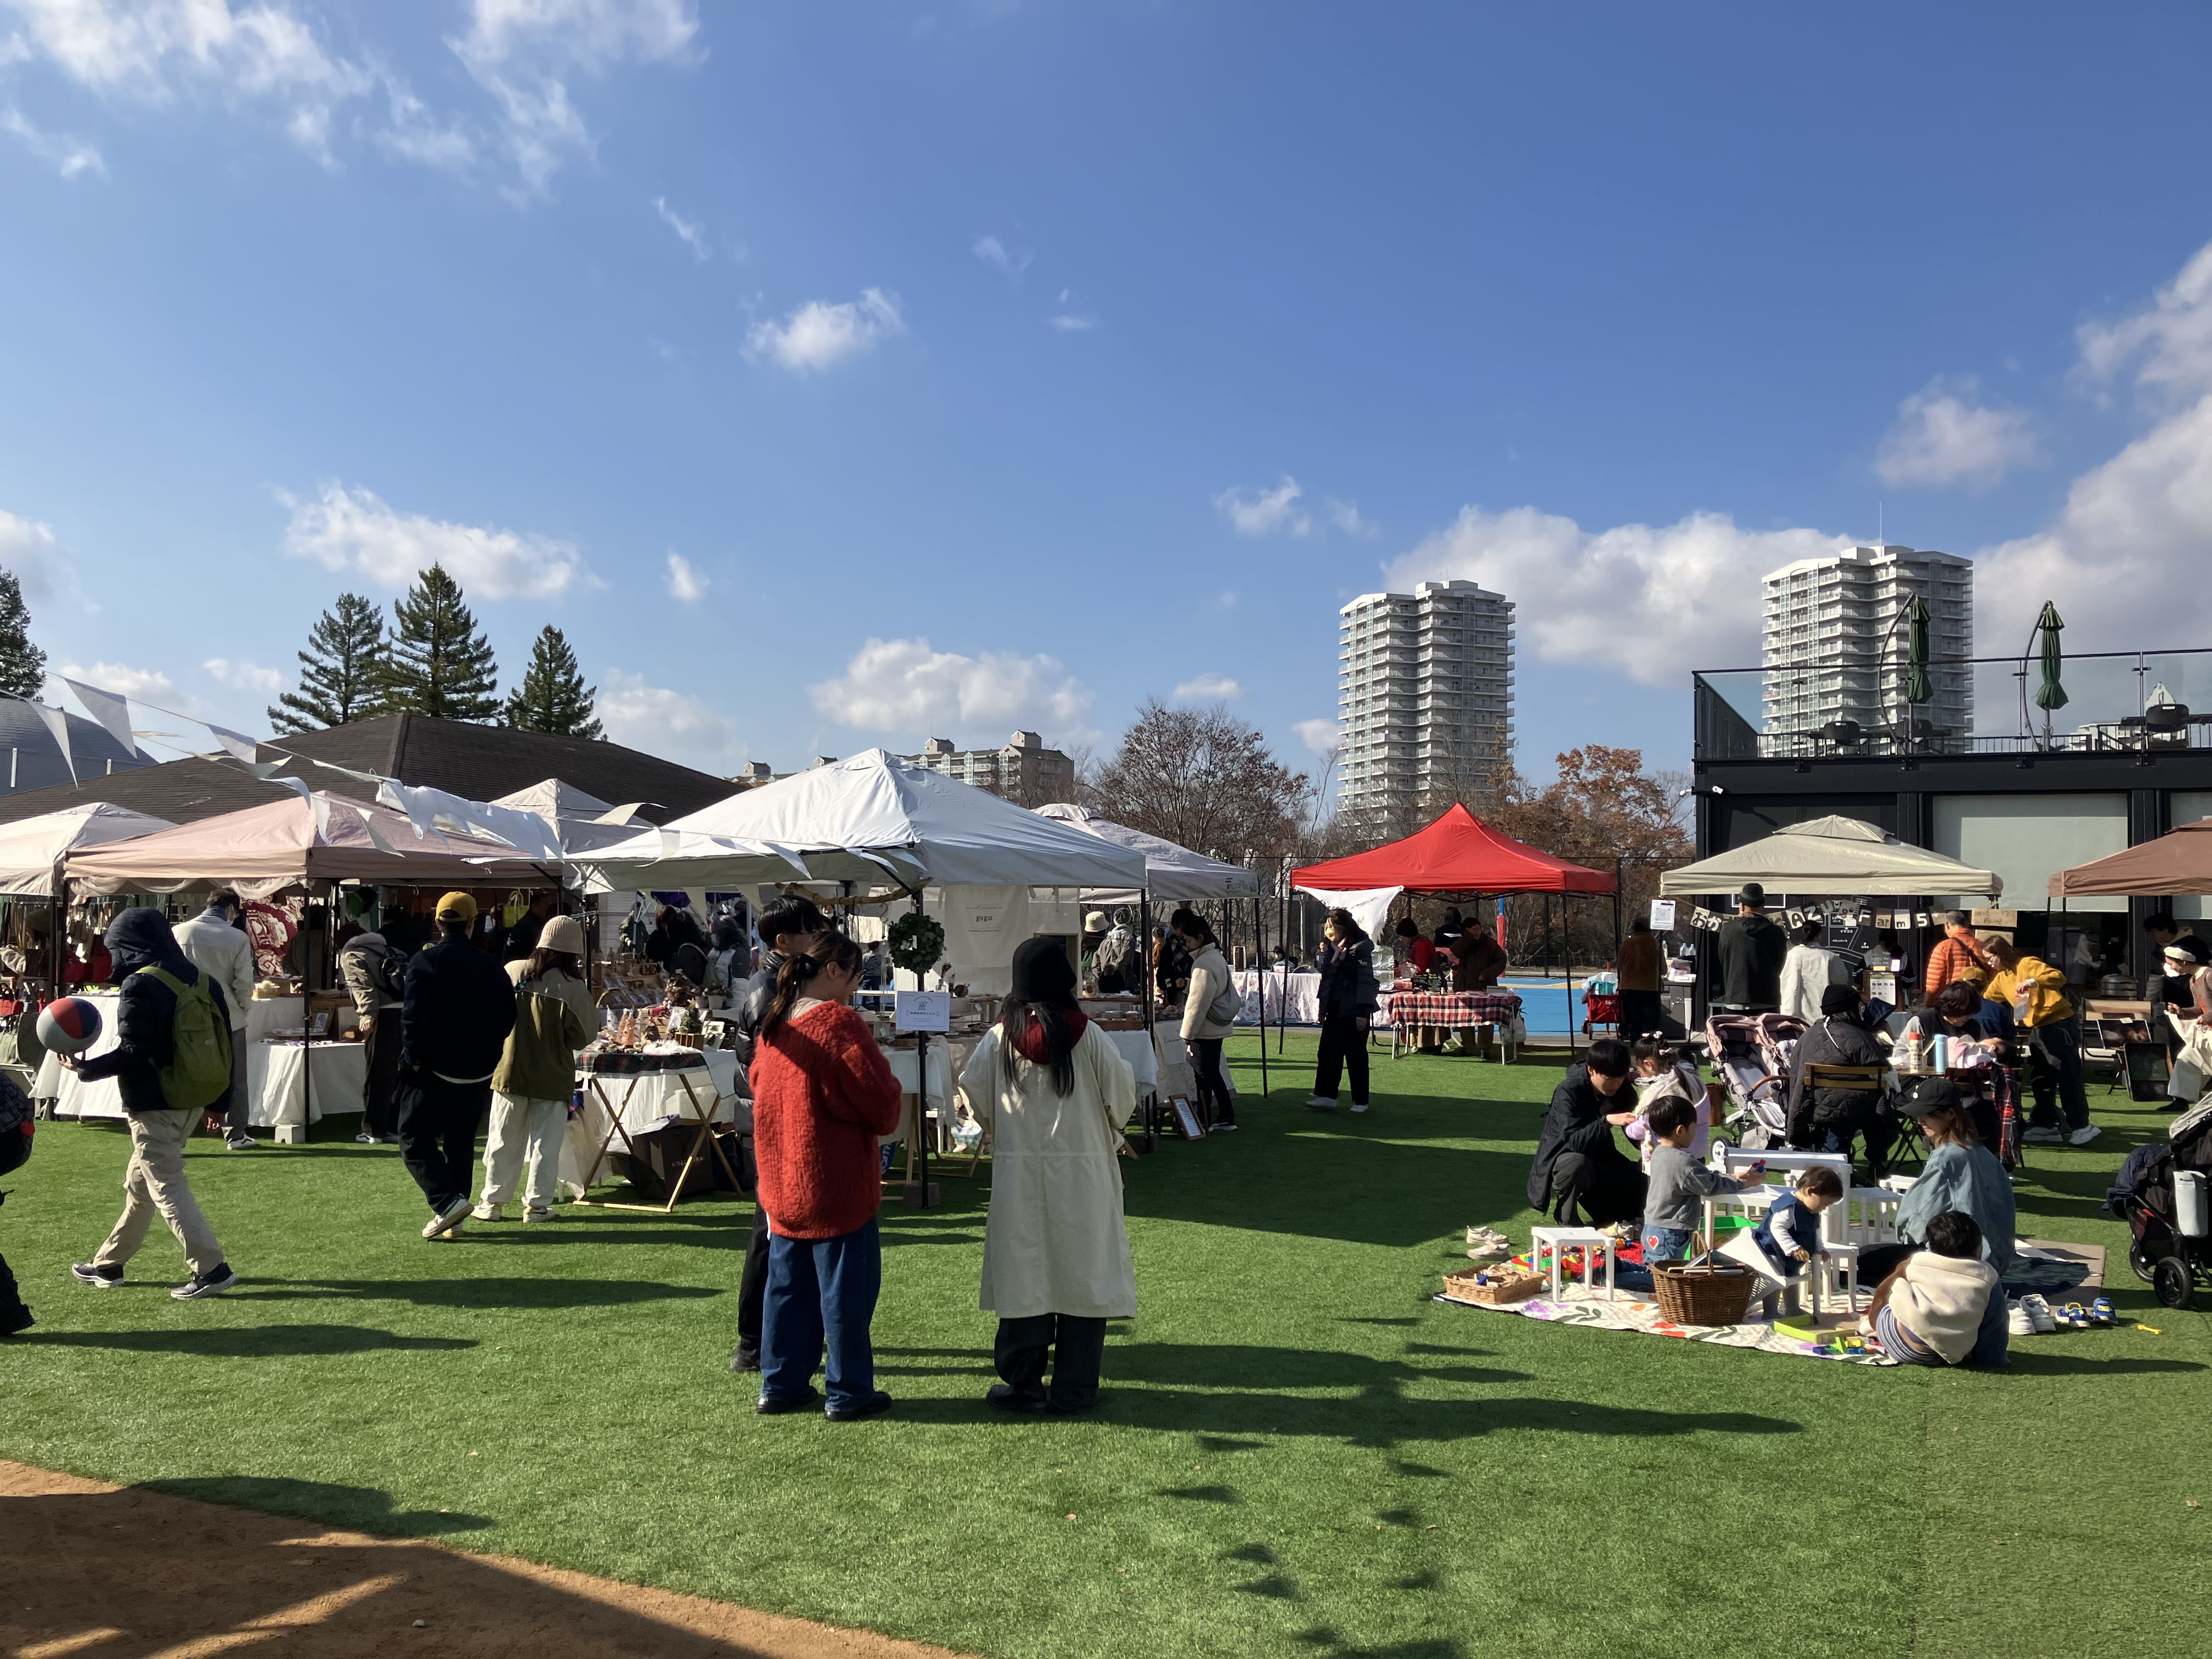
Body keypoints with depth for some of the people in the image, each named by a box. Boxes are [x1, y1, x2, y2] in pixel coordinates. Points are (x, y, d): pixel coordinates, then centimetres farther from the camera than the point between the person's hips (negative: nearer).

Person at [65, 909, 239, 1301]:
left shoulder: (140, 986, -15)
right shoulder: (201, 981, 8)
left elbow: (132, 1053, -20)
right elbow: (222, 1045, 11)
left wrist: (84, 1069, -5)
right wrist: (219, 1102, 18)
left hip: (154, 1106, -8)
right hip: (193, 1102, 8)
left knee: (167, 1187, -3)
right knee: (140, 1182, 20)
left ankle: (210, 1269, -8)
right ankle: (108, 1264, 32)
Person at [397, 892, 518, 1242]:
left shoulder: (424, 963, -10)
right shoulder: (491, 968, 2)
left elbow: (412, 1017, -15)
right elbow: (506, 1021, 6)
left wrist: (414, 1061, -8)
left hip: (433, 1072, -4)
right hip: (477, 1078, 4)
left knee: (415, 1140, 6)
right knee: (461, 1145, 14)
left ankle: (447, 1201, -11)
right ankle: (454, 1220, 14)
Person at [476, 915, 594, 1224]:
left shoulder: (512, 972, -5)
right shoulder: (574, 988, -14)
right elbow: (583, 1036, -9)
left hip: (510, 1071, 3)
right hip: (553, 1077, -3)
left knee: (504, 1139, 12)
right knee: (546, 1141, 8)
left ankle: (493, 1201, 18)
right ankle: (537, 1204, 11)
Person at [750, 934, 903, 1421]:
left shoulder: (772, 1023, 6)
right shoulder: (839, 1023, -17)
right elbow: (880, 1102, -16)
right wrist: (888, 1118, 4)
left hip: (782, 1182, 7)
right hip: (836, 1184, -7)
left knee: (788, 1286, 16)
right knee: (845, 1289, 3)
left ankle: (781, 1385, 23)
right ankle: (848, 1393, 11)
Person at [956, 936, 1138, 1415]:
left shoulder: (1000, 1037, -3)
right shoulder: (1086, 1034, -8)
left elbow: (973, 1094, 4)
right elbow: (1122, 1093, -1)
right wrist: (1111, 1133, 20)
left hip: (1018, 1173, 2)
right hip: (1082, 1173, -1)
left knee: (1024, 1274, 9)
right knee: (1081, 1272, 7)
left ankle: (1023, 1384, 16)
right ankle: (1074, 1389, 12)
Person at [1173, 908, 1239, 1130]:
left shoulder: (1203, 964, -20)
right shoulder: (1216, 956, 11)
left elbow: (1198, 1003, -21)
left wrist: (1188, 1033, -15)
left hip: (1206, 1029, -10)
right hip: (1218, 1027, 10)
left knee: (1203, 1075, 0)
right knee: (1213, 1073, 16)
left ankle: (1205, 1122, 7)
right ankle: (1227, 1117, 21)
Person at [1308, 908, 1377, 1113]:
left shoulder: (1360, 949, -11)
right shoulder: (1331, 949, 12)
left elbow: (1366, 980, -16)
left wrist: (1362, 1012, -19)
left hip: (1354, 1011, -7)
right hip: (1334, 1010, 7)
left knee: (1356, 1056, 2)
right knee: (1327, 1053, 2)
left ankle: (1360, 1101, 11)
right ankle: (1326, 1096, 4)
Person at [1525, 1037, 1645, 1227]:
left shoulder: (1621, 1089, -7)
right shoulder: (1568, 1092, -24)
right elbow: (1573, 1142, -35)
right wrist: (1607, 1120, -46)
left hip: (1599, 1159, 6)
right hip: (1562, 1161, -5)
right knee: (1577, 1163, -39)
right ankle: (1568, 1222, -14)